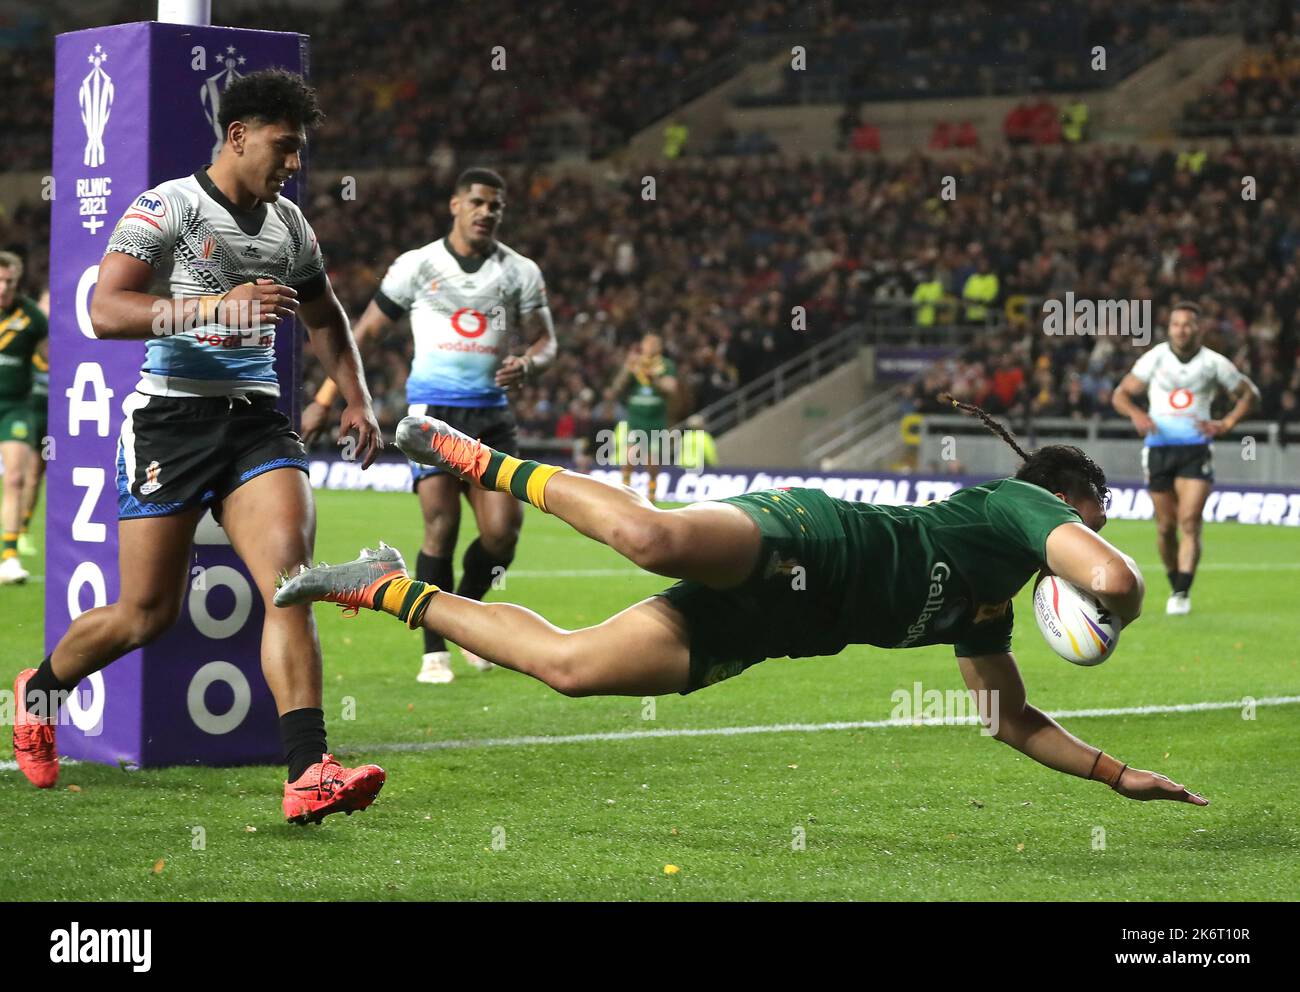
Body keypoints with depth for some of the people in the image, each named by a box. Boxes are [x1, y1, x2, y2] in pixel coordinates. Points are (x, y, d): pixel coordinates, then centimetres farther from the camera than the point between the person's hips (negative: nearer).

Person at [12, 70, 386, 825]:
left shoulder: (290, 225, 13)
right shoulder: (167, 209, -6)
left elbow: (325, 318, 30)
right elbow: (104, 311, -18)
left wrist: (358, 400, 16)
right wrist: (216, 306, -28)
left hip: (257, 418, 5)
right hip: (173, 416, -4)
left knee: (289, 577, -18)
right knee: (148, 615, 1)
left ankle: (308, 774, -24)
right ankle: (42, 689, 33)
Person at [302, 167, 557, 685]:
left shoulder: (520, 272, 6)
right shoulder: (417, 266, 1)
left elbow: (545, 342, 10)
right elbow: (364, 331, 7)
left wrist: (528, 365, -15)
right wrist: (324, 400, 6)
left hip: (491, 412, 2)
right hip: (433, 407, -2)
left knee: (503, 530, -8)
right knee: (442, 526, -12)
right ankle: (434, 651, 0)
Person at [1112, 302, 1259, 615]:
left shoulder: (1213, 363, 1)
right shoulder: (1155, 358, 2)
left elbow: (1248, 393, 14)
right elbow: (1120, 394, 6)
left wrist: (1226, 424, 0)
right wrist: (1137, 414, -15)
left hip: (1196, 450, -1)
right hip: (1159, 447, 1)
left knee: (1189, 522, -14)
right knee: (1166, 526, 5)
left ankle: (1182, 594, -16)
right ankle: (1175, 585, 25)